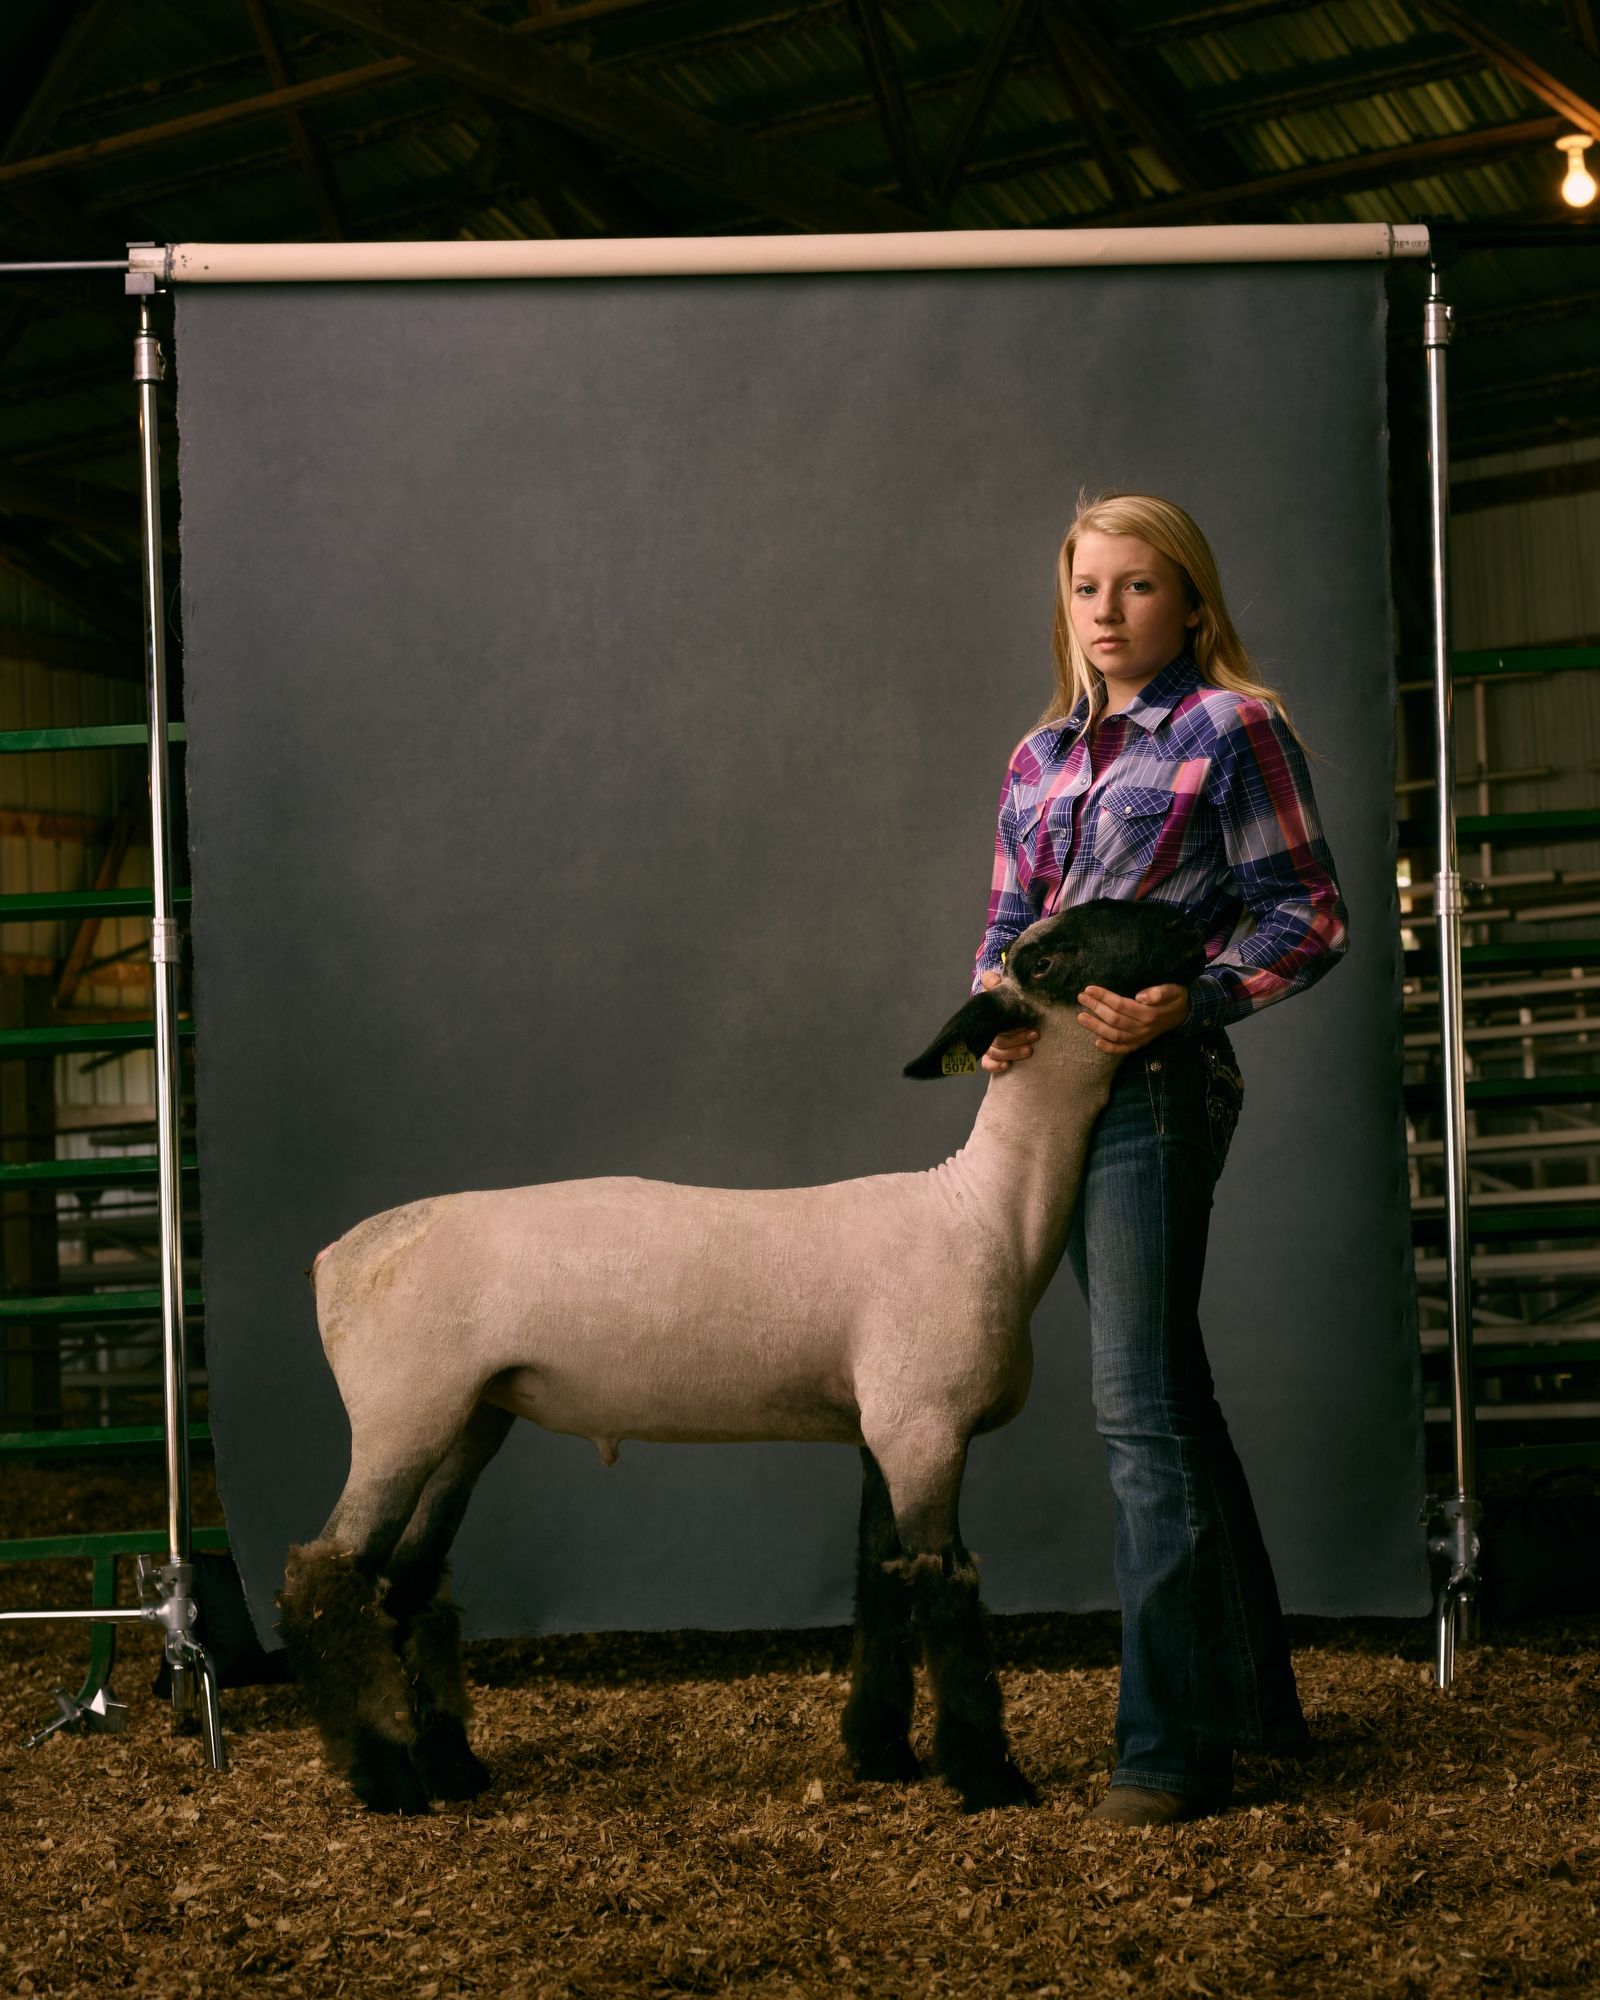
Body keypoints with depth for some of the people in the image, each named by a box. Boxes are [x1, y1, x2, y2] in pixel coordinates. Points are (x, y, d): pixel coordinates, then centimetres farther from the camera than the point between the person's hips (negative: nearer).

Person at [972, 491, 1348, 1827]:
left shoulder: (1231, 730, -3)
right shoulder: (1041, 760, 17)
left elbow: (1309, 913, -6)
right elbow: (1008, 923, 21)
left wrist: (1184, 1001, -19)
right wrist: (996, 1007, -1)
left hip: (1159, 1081, -7)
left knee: (1142, 1407, -11)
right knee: (1170, 1401, 14)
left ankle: (1174, 1743, -7)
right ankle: (1250, 1692, 26)